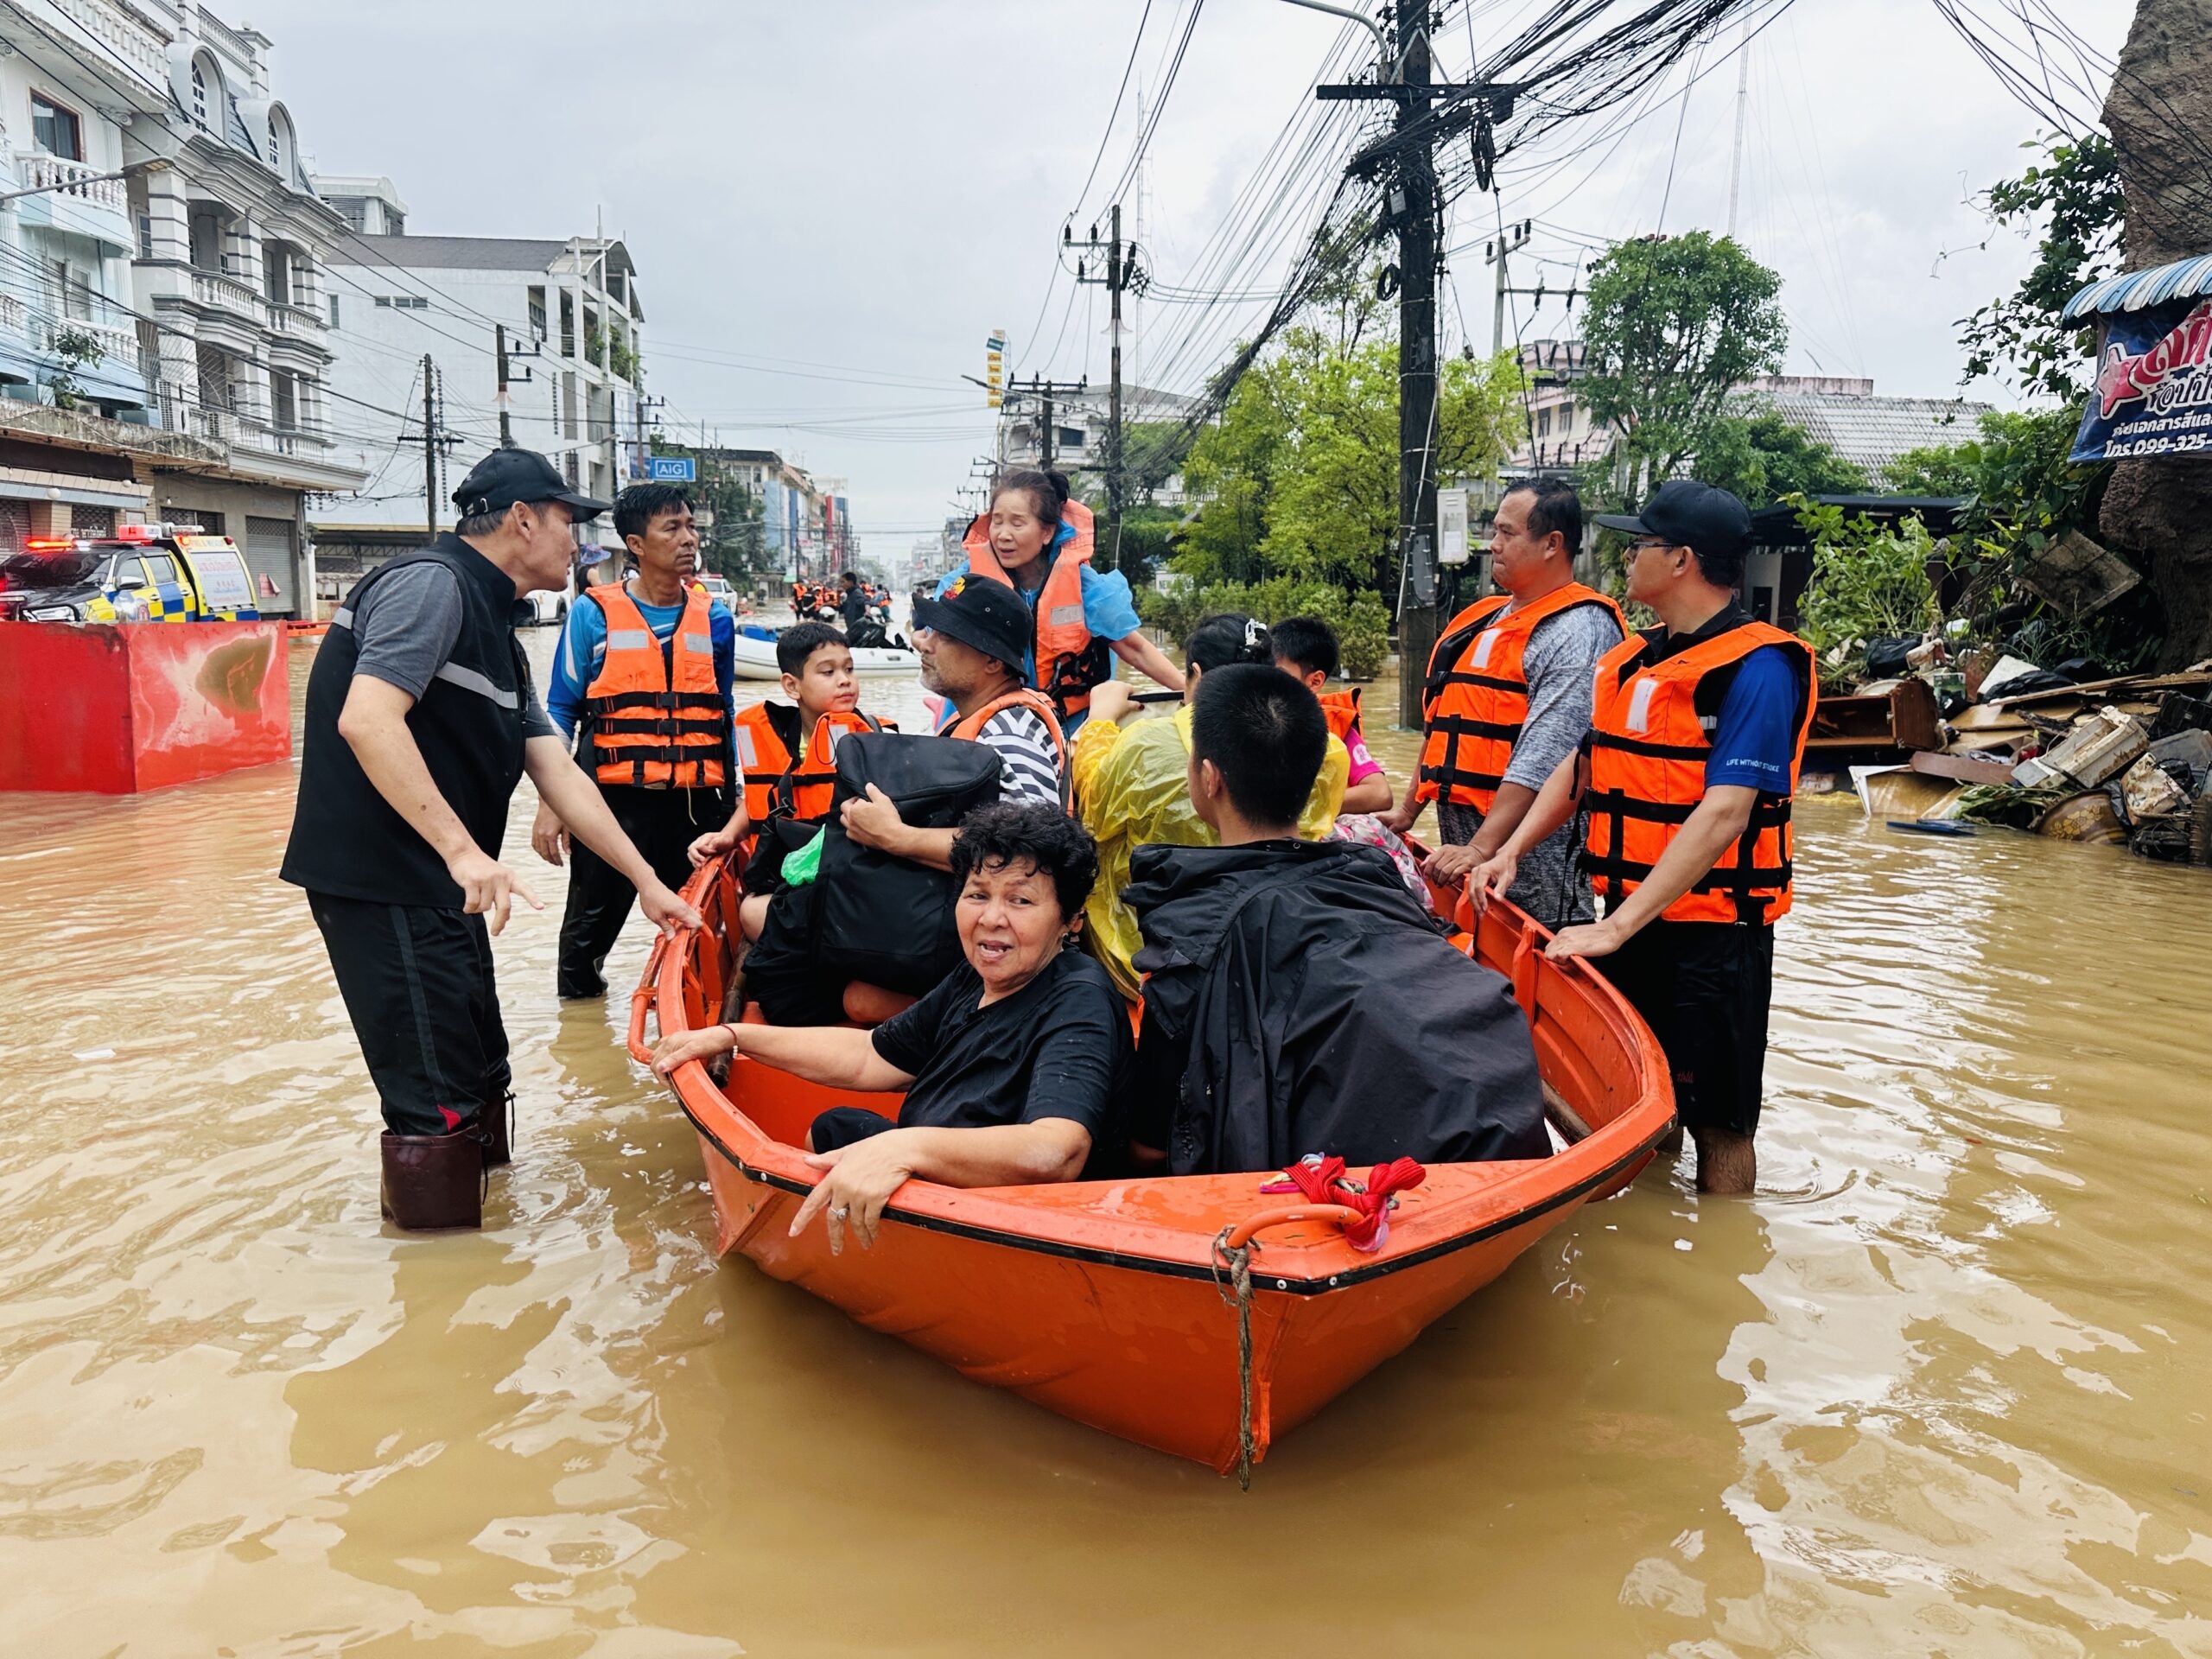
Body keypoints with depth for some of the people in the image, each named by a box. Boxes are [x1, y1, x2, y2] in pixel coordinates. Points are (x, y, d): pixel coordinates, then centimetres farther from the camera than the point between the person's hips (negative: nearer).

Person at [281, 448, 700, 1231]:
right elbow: (367, 720, -26)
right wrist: (464, 850, -31)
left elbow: (557, 772, 15)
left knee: (478, 1081, 19)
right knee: (437, 1107, -4)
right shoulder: (431, 582, -12)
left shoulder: (497, 633, 17)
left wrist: (646, 880, 13)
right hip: (380, 887, -10)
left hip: (439, 890, 10)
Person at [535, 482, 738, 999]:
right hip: (613, 801, -2)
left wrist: (734, 799, 13)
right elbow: (561, 714, 1)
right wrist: (551, 805, -5)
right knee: (592, 924, 10)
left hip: (694, 803, 2)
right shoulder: (594, 614, -2)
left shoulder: (715, 619, 7)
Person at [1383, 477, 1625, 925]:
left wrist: (1482, 850, -27)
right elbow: (1440, 728, 24)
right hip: (1459, 844, 9)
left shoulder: (1579, 631, -12)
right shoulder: (1482, 619, 16)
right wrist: (1408, 813, 22)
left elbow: (1543, 761, -22)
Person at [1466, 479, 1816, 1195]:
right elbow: (1581, 766, 17)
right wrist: (1511, 852, 3)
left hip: (1712, 930, -7)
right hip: (1629, 920, 8)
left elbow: (1723, 815, -24)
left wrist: (1619, 926, -27)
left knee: (1714, 1121, 5)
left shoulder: (1756, 667, -16)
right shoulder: (1630, 659, 10)